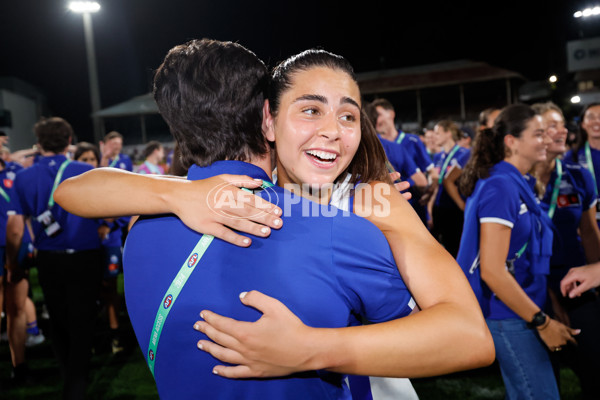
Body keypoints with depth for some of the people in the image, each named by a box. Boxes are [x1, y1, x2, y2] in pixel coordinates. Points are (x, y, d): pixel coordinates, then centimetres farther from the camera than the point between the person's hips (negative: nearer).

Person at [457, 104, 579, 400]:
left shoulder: (514, 183, 10)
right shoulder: (501, 186, -19)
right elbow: (491, 271, -23)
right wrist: (542, 322, -16)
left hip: (517, 308, 10)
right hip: (508, 316, -10)